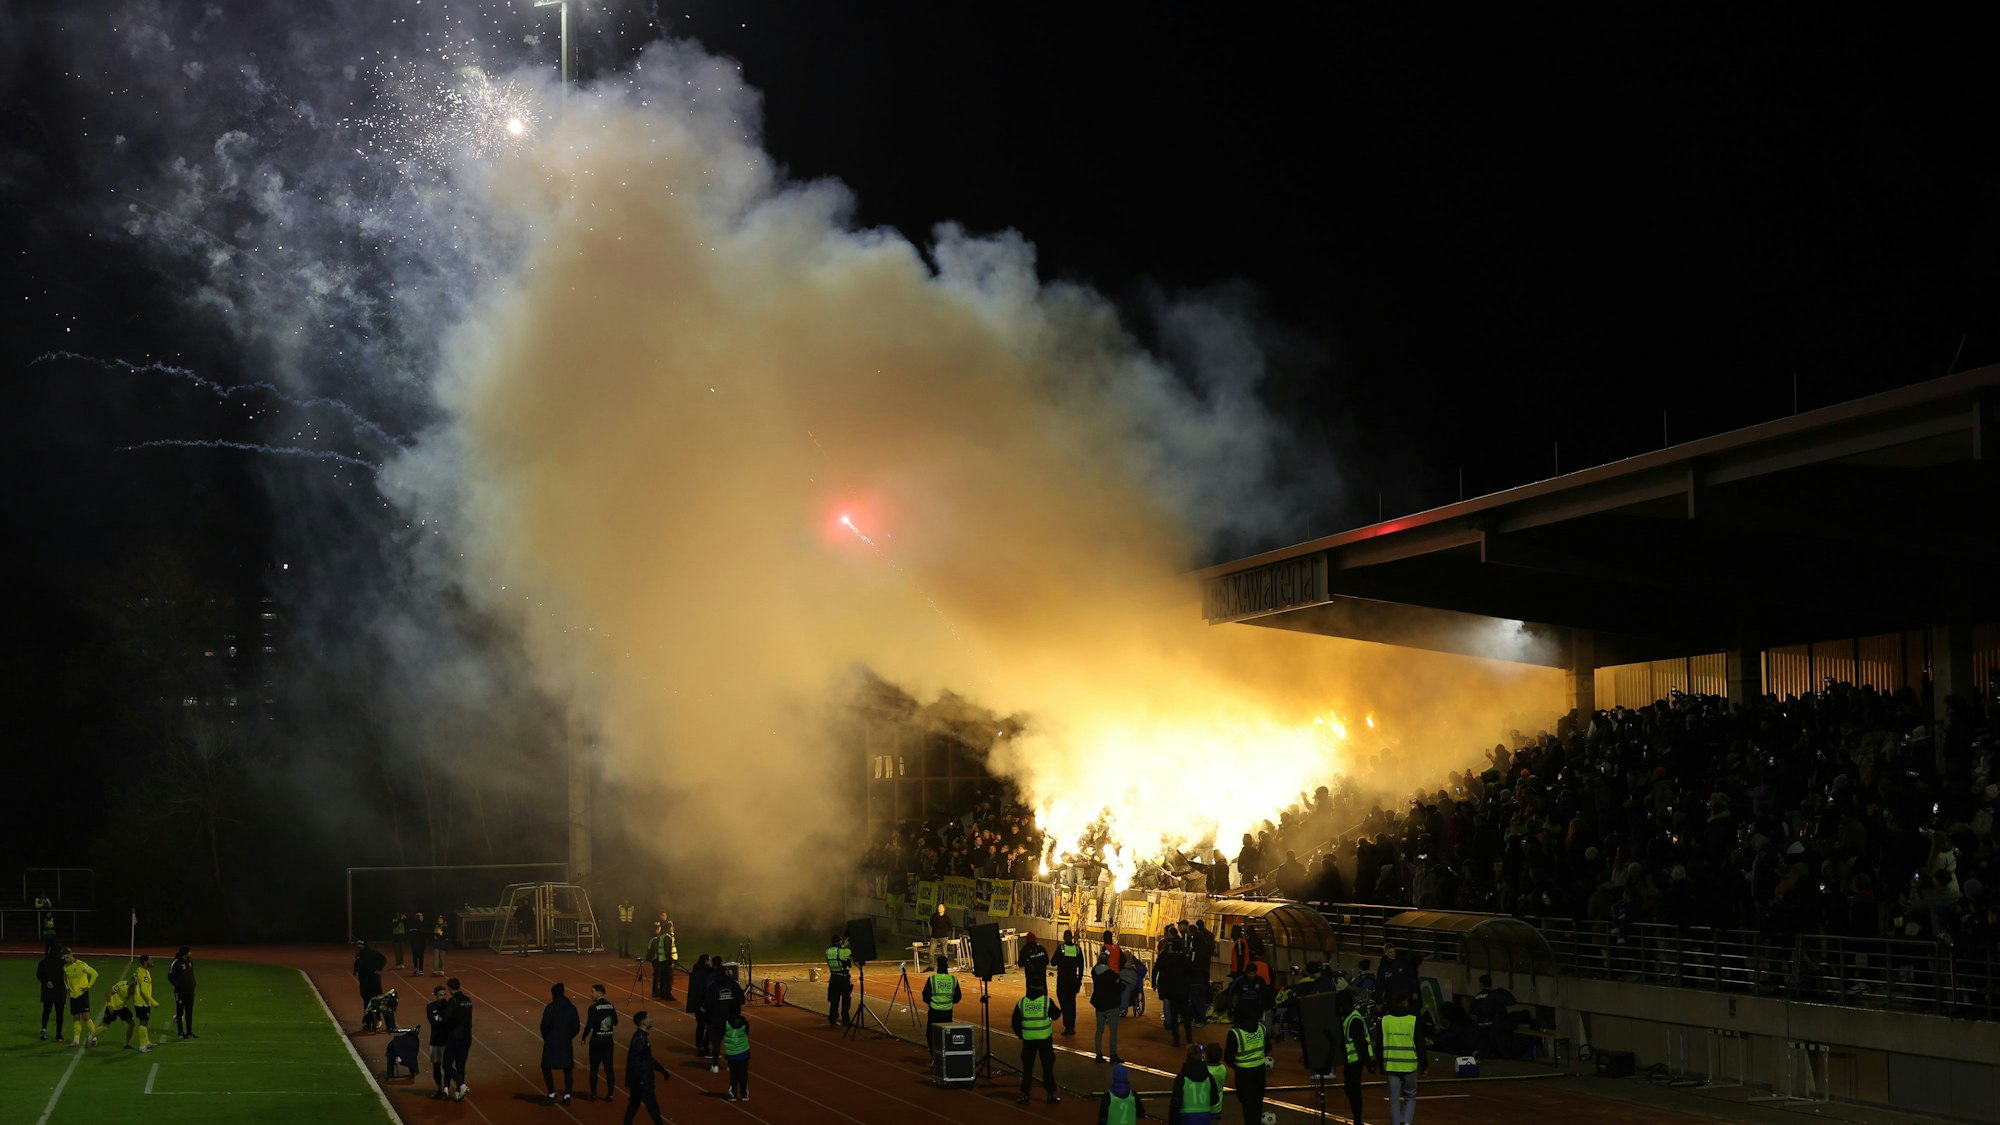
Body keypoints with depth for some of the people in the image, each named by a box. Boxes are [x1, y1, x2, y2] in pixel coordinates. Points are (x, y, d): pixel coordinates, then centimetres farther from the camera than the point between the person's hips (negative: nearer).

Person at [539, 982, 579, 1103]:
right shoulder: (572, 1008, 2)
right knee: (568, 1069, 11)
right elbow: (576, 1026, 4)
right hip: (566, 1043, 3)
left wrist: (546, 1038, 6)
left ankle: (552, 1093, 5)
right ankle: (567, 1094, -2)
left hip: (551, 1043, -3)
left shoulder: (550, 1008, -11)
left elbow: (544, 1026, -12)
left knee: (546, 1067, 13)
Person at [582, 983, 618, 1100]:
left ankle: (593, 1094, 10)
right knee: (609, 1068, 8)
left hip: (596, 1041, -4)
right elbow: (615, 1022, 12)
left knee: (594, 1068, 8)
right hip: (609, 1040, 4)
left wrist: (584, 1037, -2)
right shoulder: (611, 1006, 2)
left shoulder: (593, 1008, -14)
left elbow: (589, 1025, -17)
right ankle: (610, 1094, 8)